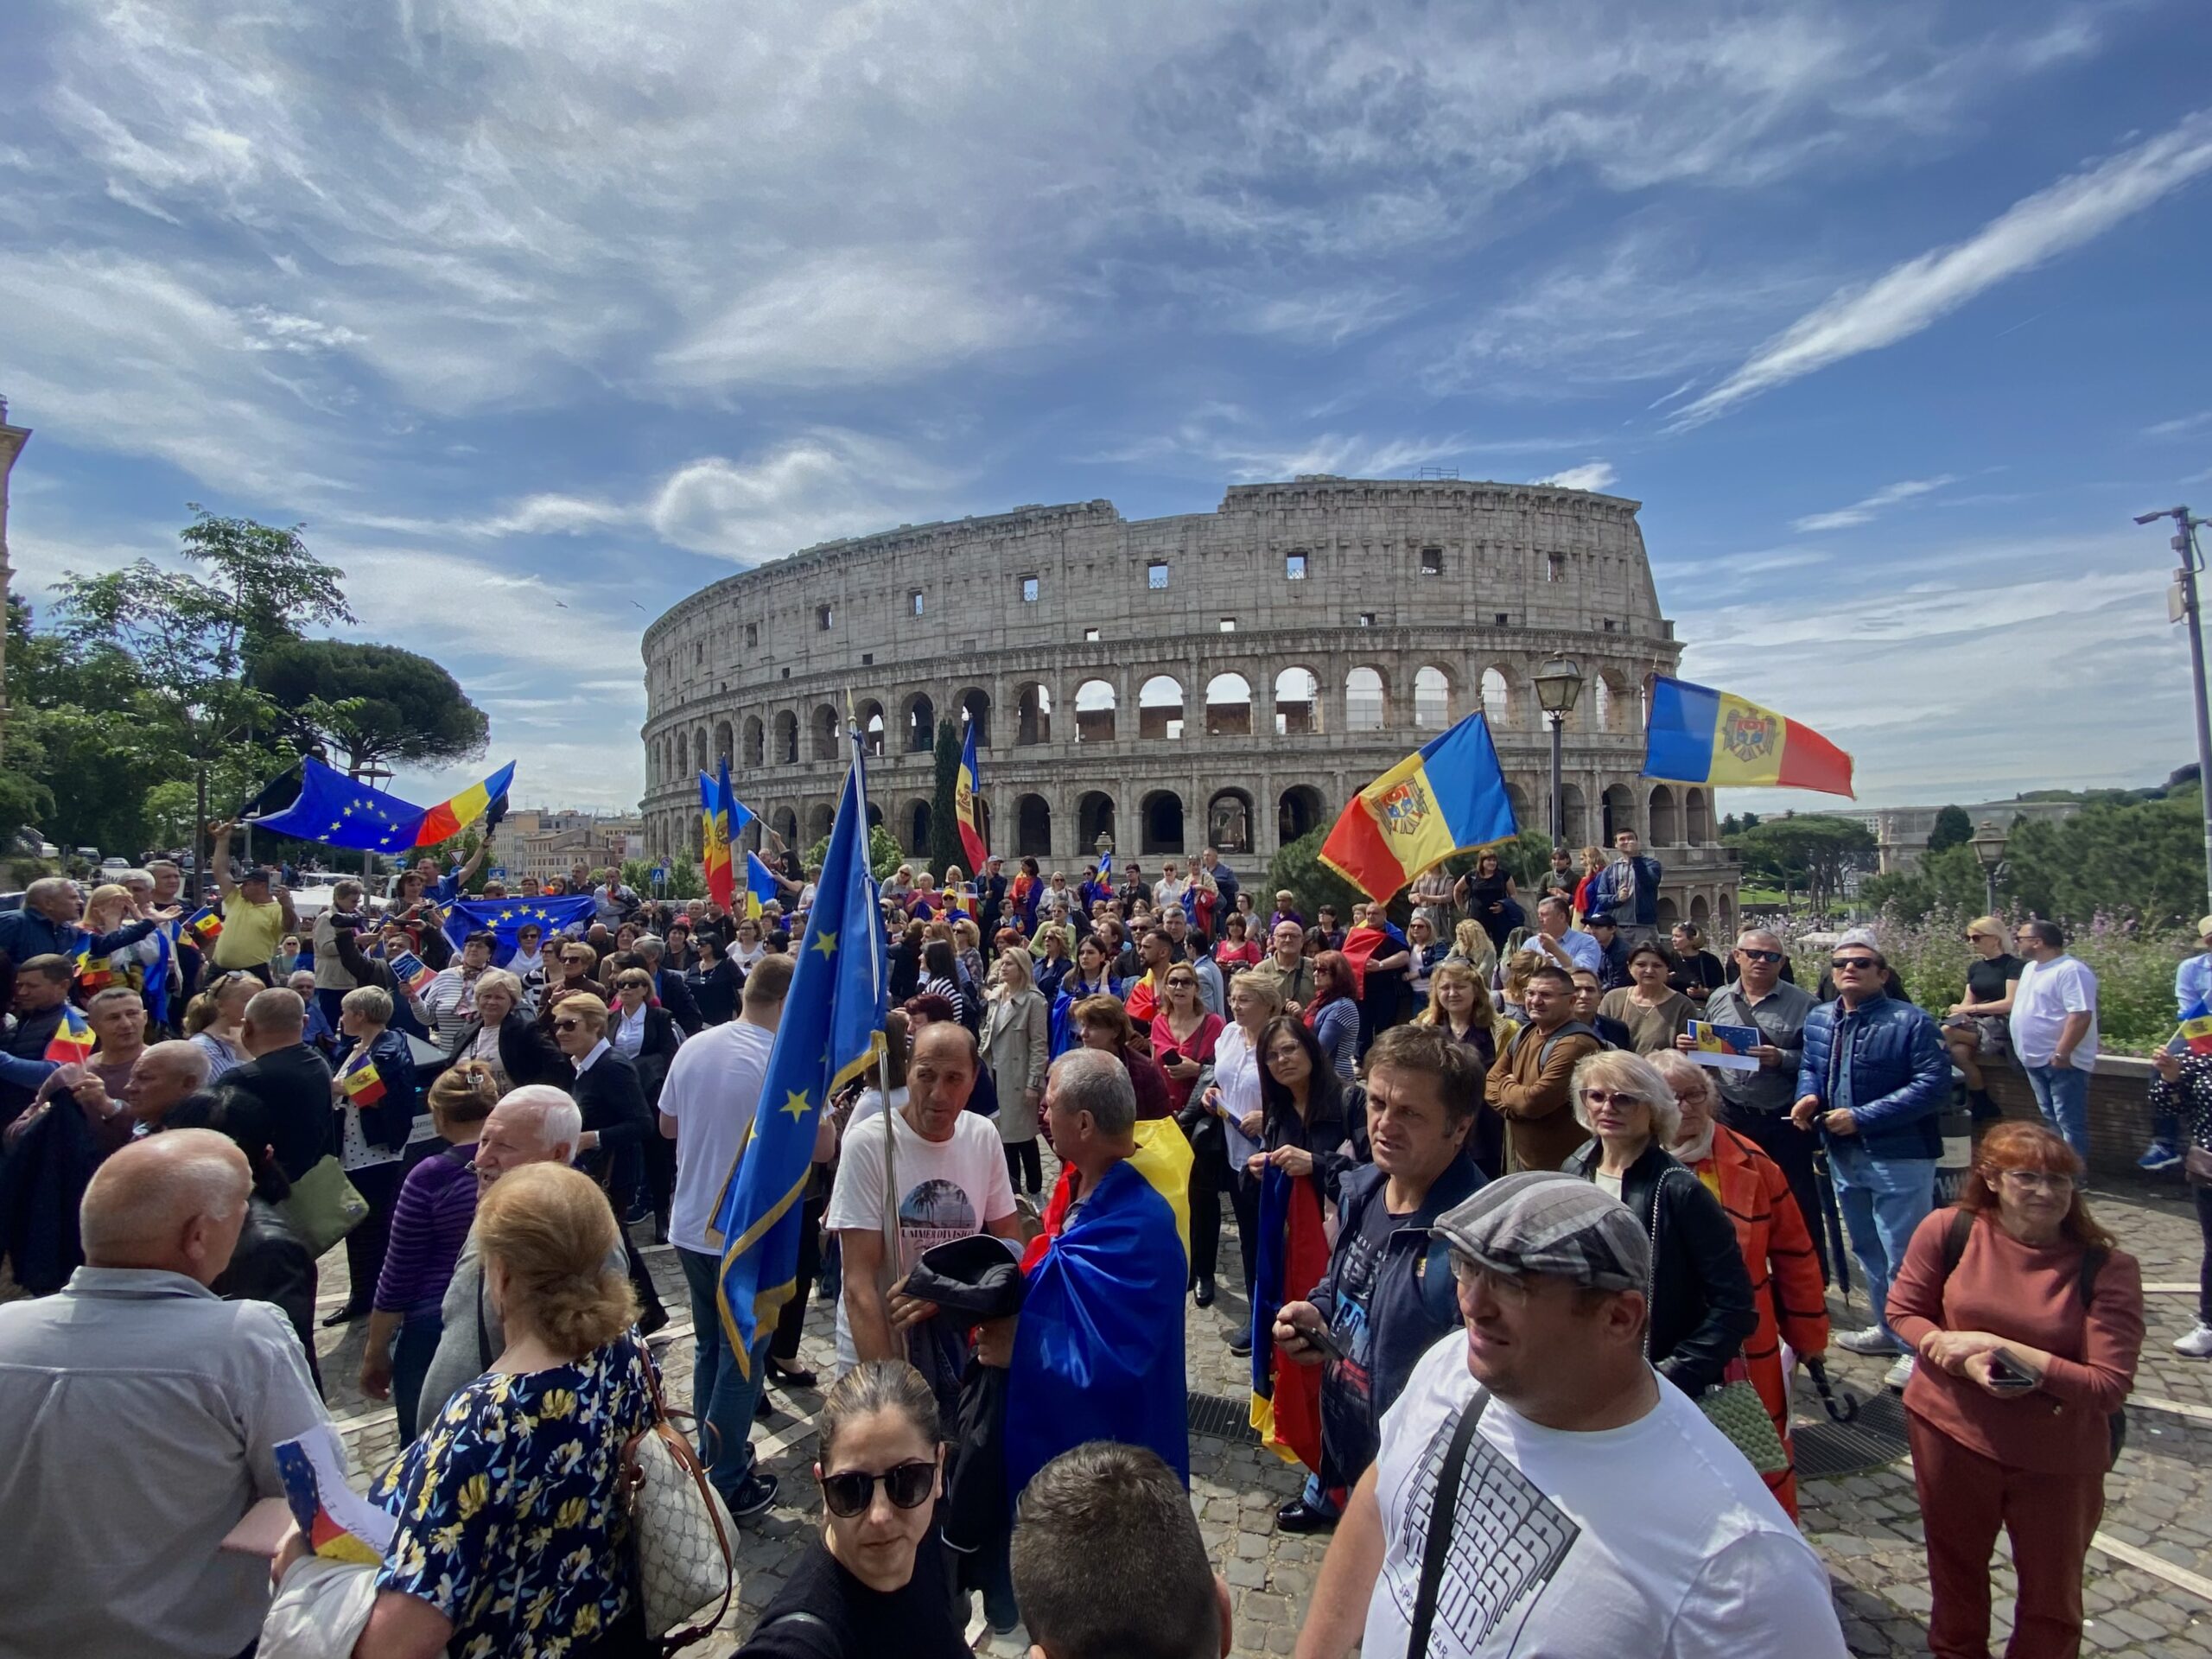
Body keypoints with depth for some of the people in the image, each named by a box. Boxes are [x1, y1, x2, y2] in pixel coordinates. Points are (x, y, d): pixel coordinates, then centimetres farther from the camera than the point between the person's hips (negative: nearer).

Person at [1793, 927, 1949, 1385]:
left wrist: (1862, 1118, -22)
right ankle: (1888, 1329, 38)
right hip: (1843, 1155, 7)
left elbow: (1933, 1084, -21)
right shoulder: (1818, 1020, 6)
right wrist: (1808, 1095, -6)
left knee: (1904, 1256, 0)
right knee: (1867, 1251, 21)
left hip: (1899, 1157, -7)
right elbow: (1809, 1067, 18)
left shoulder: (1910, 1022, -14)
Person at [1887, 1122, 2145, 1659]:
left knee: (2052, 1593, 21)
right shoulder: (1948, 1231, -15)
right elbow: (1903, 1311, -5)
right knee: (1954, 1565, 26)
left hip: (2059, 1458, -1)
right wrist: (1963, 1359, -22)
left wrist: (1998, 1346, -25)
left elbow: (2109, 1386, -18)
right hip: (1951, 1431, 1)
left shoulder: (2107, 1268, -18)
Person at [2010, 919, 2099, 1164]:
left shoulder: (2071, 971, -19)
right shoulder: (2031, 968, 13)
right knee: (2052, 1120, 18)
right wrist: (2024, 1050, 18)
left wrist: (2062, 1053, -26)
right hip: (2036, 1059, 10)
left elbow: (2081, 1015, -26)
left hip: (2061, 1062, -10)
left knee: (2069, 1122, -3)